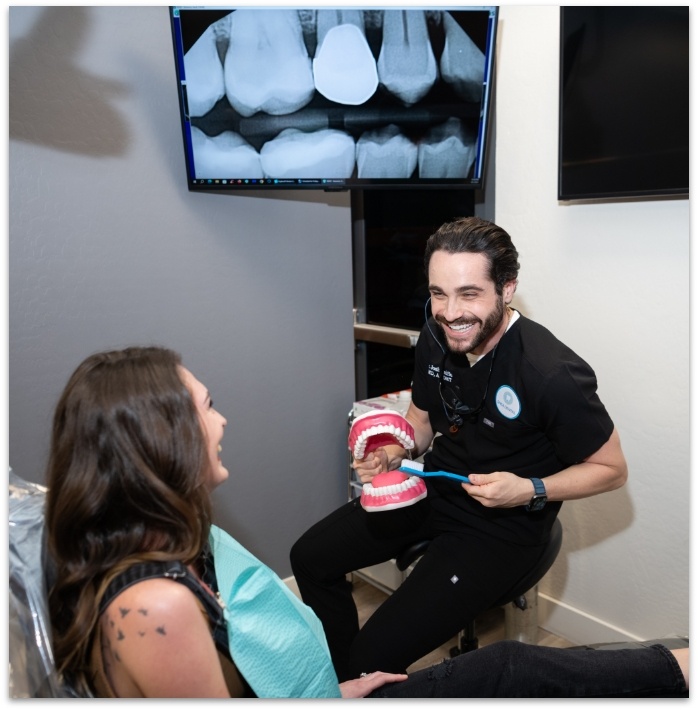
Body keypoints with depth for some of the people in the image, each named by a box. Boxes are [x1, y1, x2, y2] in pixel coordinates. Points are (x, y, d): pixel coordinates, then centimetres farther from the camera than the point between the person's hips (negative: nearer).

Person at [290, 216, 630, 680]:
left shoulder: (553, 374, -27)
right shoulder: (436, 338, -8)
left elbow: (612, 468, -12)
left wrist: (529, 490, -25)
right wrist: (393, 452, -11)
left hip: (503, 525, -6)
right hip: (434, 489, 7)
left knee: (375, 658, -16)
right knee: (310, 557, 9)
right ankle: (344, 686, 31)